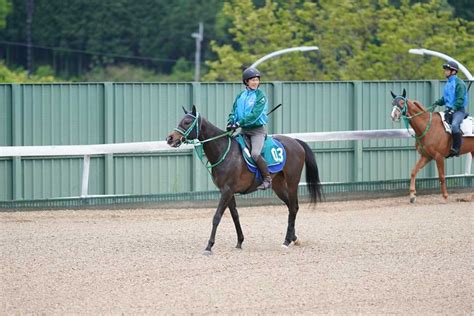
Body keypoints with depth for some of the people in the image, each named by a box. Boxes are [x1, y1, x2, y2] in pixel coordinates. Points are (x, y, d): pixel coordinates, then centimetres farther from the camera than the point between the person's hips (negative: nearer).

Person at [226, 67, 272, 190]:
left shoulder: (260, 96, -8)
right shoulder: (240, 96, 10)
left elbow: (254, 115, -18)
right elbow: (234, 112, 8)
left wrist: (239, 123, -25)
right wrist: (231, 122, -14)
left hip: (258, 130, -7)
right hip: (244, 130, 7)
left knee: (255, 154, -26)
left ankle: (267, 179, -13)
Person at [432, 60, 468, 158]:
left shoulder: (459, 83, -11)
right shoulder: (448, 84, 15)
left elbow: (460, 100, -18)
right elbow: (445, 98, 23)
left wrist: (452, 109, -27)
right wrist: (438, 102, 3)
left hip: (459, 110, -9)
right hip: (449, 110, 9)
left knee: (454, 125, -33)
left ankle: (456, 149, -27)